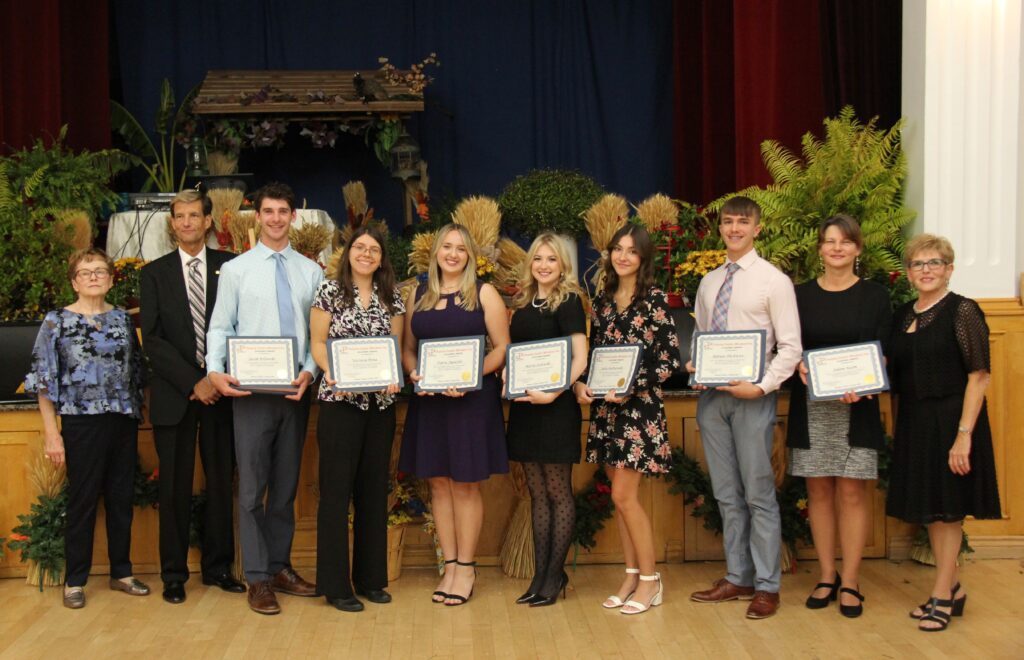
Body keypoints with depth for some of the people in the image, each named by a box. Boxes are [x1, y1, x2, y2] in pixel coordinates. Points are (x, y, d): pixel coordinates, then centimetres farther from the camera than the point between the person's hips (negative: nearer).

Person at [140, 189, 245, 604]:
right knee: (174, 488, 4)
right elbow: (152, 339, -2)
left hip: (220, 391, 0)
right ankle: (174, 574, 15)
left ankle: (218, 566, 19)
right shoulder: (155, 273, 6)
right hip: (174, 395, 0)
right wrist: (193, 382, -10)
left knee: (221, 483, 6)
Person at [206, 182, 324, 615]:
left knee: (287, 484, 12)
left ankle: (280, 567, 23)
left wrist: (309, 372, -11)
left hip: (296, 390, 3)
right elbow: (220, 327, -1)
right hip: (251, 389, -3)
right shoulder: (236, 269, 2)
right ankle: (258, 579, 8)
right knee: (252, 486, 1)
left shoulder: (311, 271, 8)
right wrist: (215, 370, -16)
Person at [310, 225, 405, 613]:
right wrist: (334, 374, -18)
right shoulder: (330, 291, 0)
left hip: (380, 403, 4)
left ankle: (370, 578, 20)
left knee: (374, 489, 9)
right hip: (340, 402, -4)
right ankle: (335, 584, 7)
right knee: (337, 489, -1)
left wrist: (393, 376, -8)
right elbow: (317, 343, -1)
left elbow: (396, 347, 11)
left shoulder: (391, 298, 9)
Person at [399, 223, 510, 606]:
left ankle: (466, 568, 11)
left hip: (471, 399, -4)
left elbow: (502, 348, -3)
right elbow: (408, 347, 14)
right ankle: (450, 565, 16)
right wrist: (414, 374, -6)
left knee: (465, 485, 1)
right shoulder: (418, 295, 11)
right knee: (438, 482, 6)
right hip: (429, 400, 4)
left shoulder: (483, 294, 1)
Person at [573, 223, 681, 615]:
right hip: (605, 407, 6)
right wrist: (579, 384, -3)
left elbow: (670, 359, -11)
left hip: (639, 407, -6)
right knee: (620, 497, 10)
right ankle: (632, 576, 19)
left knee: (624, 495, -8)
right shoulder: (602, 301, 11)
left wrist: (632, 387, -20)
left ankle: (650, 580, 5)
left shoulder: (654, 299, -7)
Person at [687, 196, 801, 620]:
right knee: (726, 493, 12)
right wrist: (694, 367, -1)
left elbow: (790, 347, -8)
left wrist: (762, 387, -17)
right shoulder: (709, 283, 13)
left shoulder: (773, 280, -4)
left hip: (752, 396, -6)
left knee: (758, 494, -1)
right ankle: (737, 578, 23)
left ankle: (766, 586, 9)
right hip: (711, 395, 6)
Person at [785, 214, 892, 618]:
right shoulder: (801, 296, 8)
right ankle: (826, 576, 16)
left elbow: (883, 355, 0)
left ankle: (850, 582, 7)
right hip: (810, 407, 2)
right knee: (818, 490, 5)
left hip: (856, 407, -2)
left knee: (852, 492, -2)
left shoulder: (874, 297, 4)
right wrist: (799, 366, -13)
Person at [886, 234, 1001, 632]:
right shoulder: (903, 316, 9)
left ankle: (942, 596, 13)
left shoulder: (962, 311, -11)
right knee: (929, 508, 13)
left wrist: (964, 435, -21)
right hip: (914, 422, 7)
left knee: (947, 508, 2)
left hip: (950, 419, -7)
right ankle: (953, 588, 28)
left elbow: (979, 376, -16)